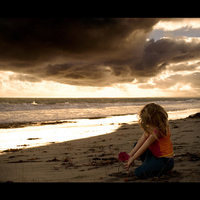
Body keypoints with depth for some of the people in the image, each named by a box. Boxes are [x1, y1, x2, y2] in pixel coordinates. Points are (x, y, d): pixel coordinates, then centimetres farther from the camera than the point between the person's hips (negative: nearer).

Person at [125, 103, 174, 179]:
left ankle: (164, 170, -1)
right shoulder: (153, 126, -2)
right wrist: (131, 154, -5)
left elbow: (145, 145, -23)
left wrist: (132, 159, -13)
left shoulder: (158, 131, -29)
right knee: (136, 145, 13)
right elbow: (142, 139, -3)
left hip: (165, 161, -9)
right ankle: (149, 164, 8)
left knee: (139, 173, -18)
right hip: (155, 154, 9)